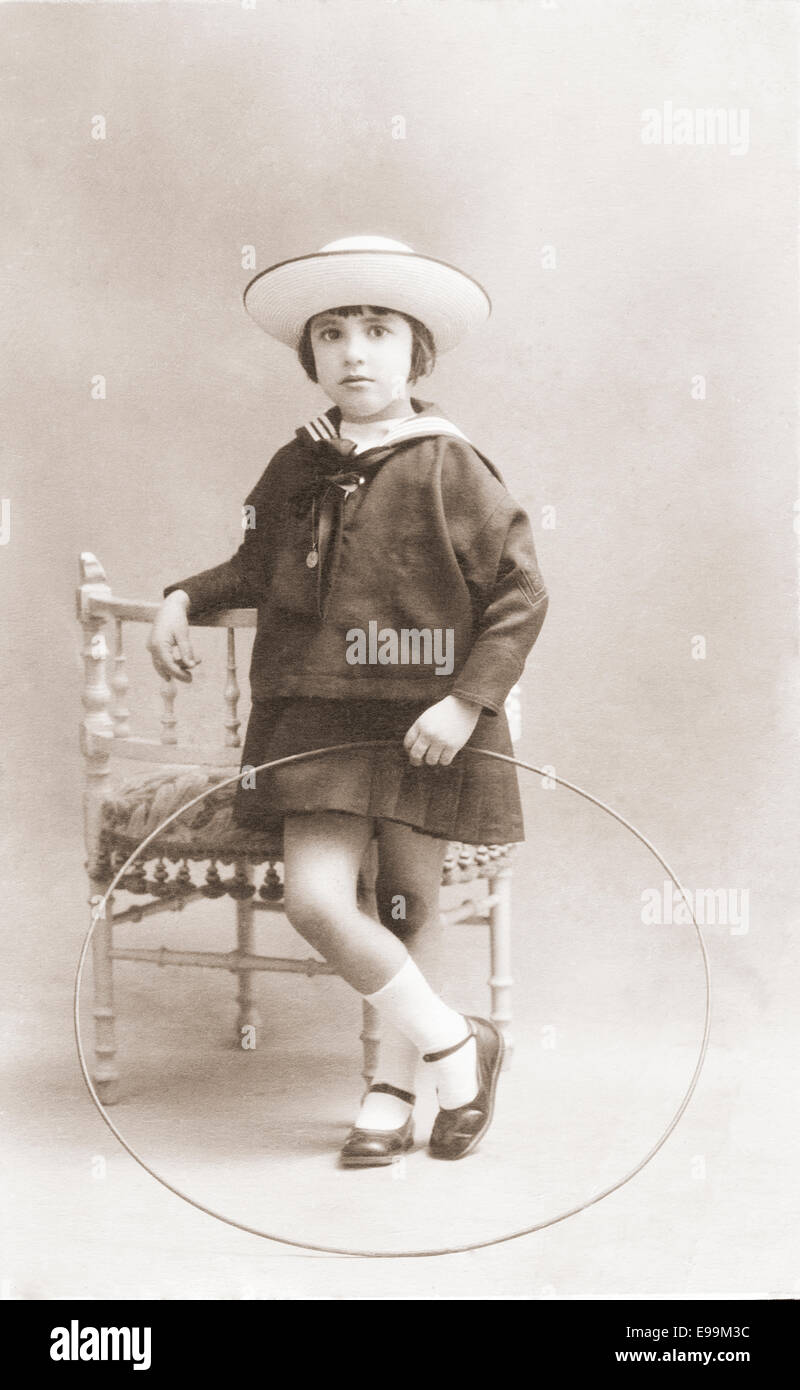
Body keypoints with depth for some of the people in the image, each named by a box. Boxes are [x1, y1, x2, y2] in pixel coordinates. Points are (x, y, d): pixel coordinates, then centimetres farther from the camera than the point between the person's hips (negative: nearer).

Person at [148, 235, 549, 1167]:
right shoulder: (296, 470, 6)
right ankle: (455, 1047, 10)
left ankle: (393, 1092, 27)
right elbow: (258, 567, 23)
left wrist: (467, 702, -14)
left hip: (424, 726, -3)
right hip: (318, 718, 4)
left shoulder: (450, 471, -7)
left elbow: (521, 596, -6)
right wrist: (186, 600, 6)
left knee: (407, 907, 6)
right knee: (315, 897, -10)